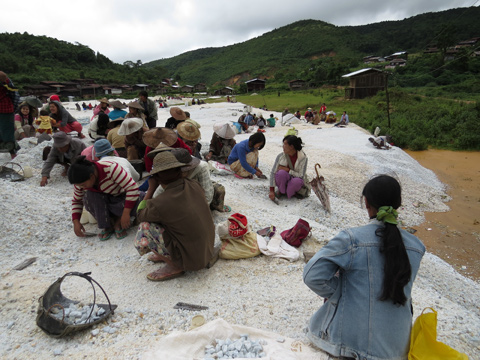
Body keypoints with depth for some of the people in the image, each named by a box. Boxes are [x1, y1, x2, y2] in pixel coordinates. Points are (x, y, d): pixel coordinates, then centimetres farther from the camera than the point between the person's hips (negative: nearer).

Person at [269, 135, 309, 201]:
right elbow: (273, 173, -11)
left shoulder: (303, 158, -16)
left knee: (297, 181, -37)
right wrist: (272, 191, -17)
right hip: (282, 181, 1)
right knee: (281, 173, -33)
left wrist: (287, 170, -23)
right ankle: (281, 191, -5)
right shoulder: (281, 156, -12)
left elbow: (301, 176, -19)